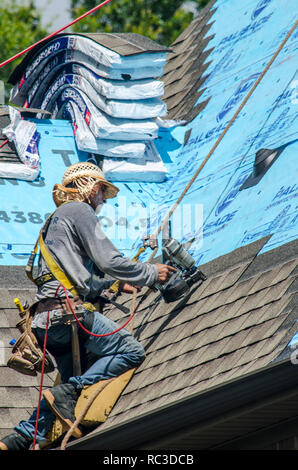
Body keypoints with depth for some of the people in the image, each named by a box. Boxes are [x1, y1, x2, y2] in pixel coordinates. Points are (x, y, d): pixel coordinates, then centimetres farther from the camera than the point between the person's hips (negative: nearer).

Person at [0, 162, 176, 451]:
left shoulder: (58, 218, 30)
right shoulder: (79, 211, 0)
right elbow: (109, 261, -9)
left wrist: (115, 285, 37)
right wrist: (151, 274, 3)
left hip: (44, 318, 10)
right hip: (66, 309, -10)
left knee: (75, 382, 13)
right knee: (132, 351, -12)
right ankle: (66, 393, -20)